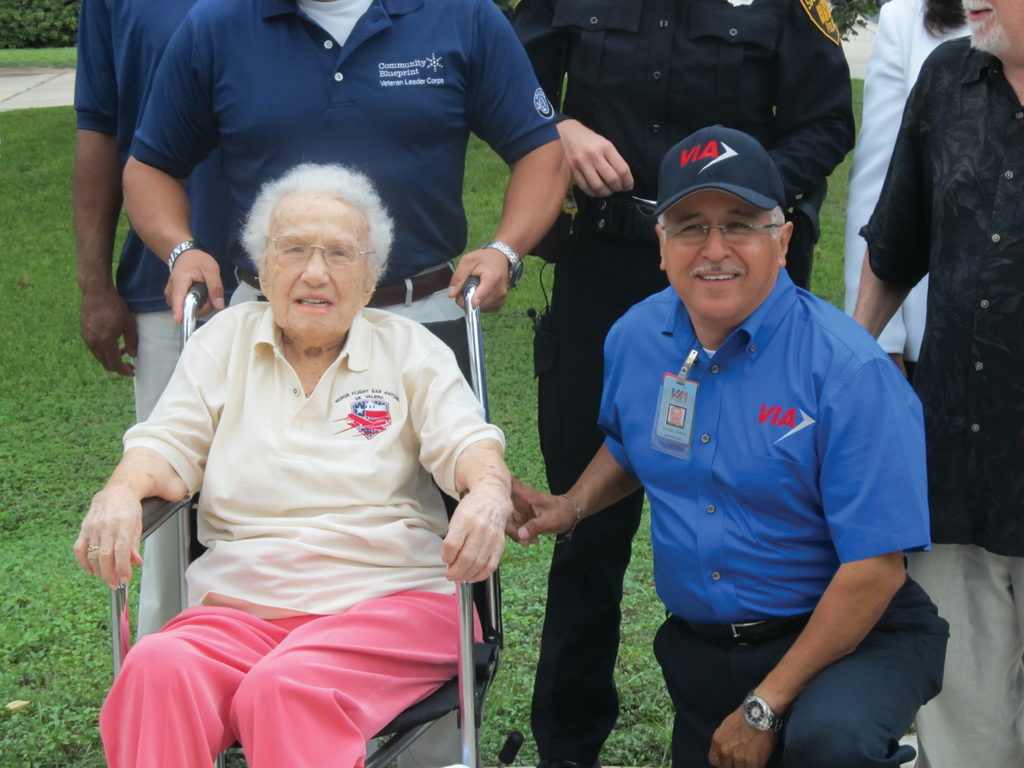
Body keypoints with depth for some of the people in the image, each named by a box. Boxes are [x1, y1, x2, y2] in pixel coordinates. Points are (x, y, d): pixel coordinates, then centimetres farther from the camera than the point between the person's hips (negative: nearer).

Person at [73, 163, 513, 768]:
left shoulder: (409, 348, 14)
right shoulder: (226, 340, 18)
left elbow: (466, 441, 1)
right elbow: (169, 445, 11)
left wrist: (489, 492, -24)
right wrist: (122, 492, -13)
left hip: (389, 602, -1)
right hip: (238, 610, 2)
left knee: (289, 686, -35)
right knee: (159, 669, -33)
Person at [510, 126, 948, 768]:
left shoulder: (851, 370, -21)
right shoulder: (634, 338, -1)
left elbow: (875, 567, -23)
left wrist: (764, 708, -21)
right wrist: (571, 507, 2)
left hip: (847, 639, -6)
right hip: (697, 643, 6)